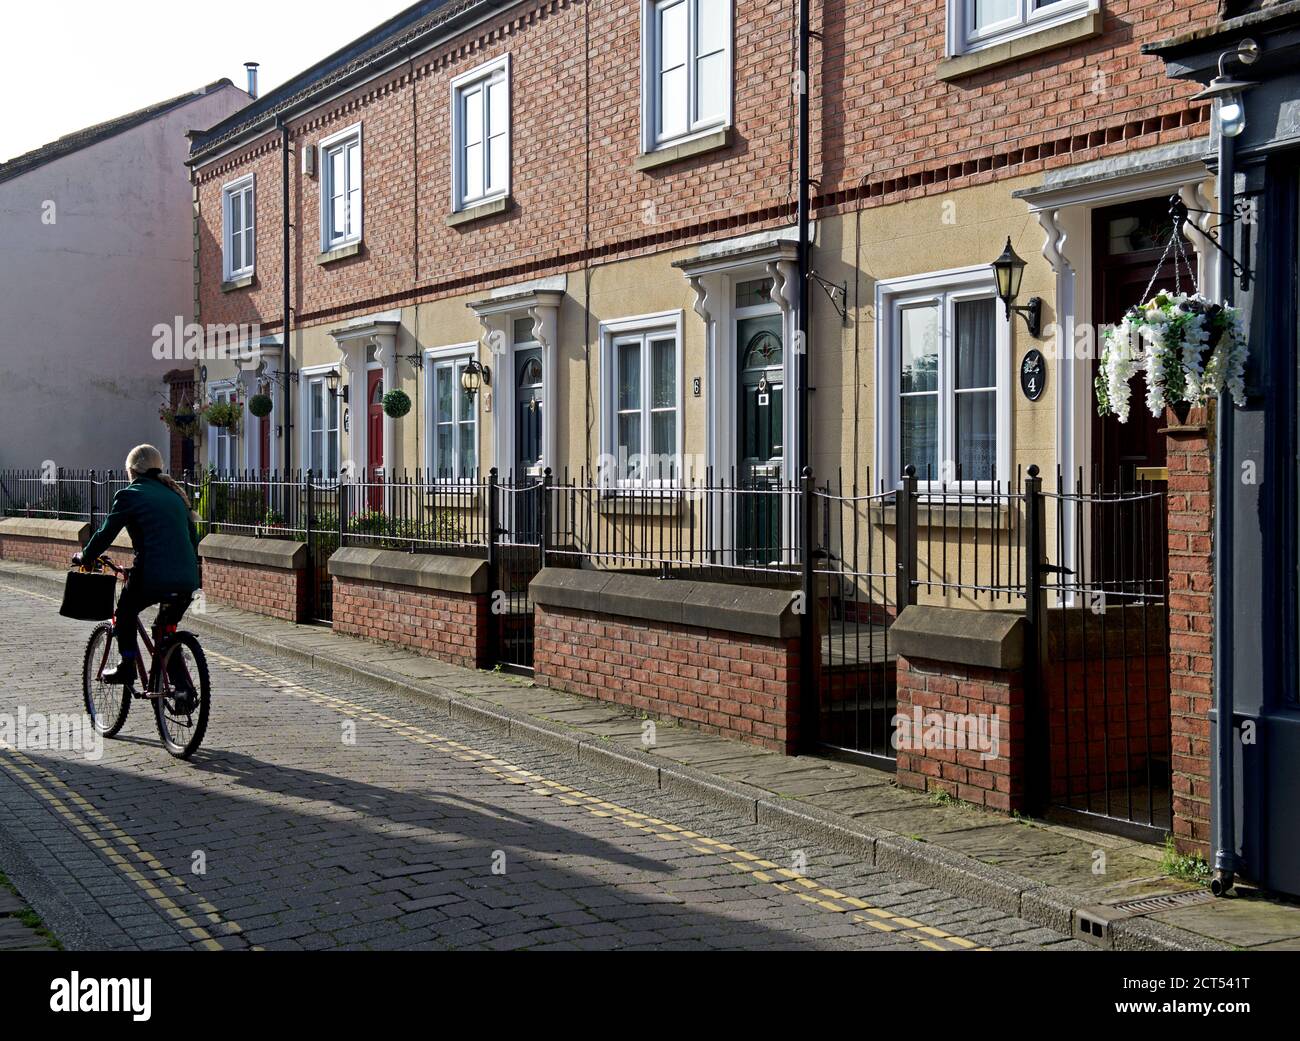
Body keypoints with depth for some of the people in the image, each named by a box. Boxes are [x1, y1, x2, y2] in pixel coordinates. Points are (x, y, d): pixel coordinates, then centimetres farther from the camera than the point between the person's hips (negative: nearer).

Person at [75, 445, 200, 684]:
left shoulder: (130, 495, 3)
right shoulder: (174, 494, 20)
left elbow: (105, 534, 4)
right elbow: (193, 537, 21)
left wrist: (84, 556, 20)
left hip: (152, 576, -5)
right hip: (188, 578, 5)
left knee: (125, 613, 23)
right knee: (167, 627, 24)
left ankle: (127, 665, 14)